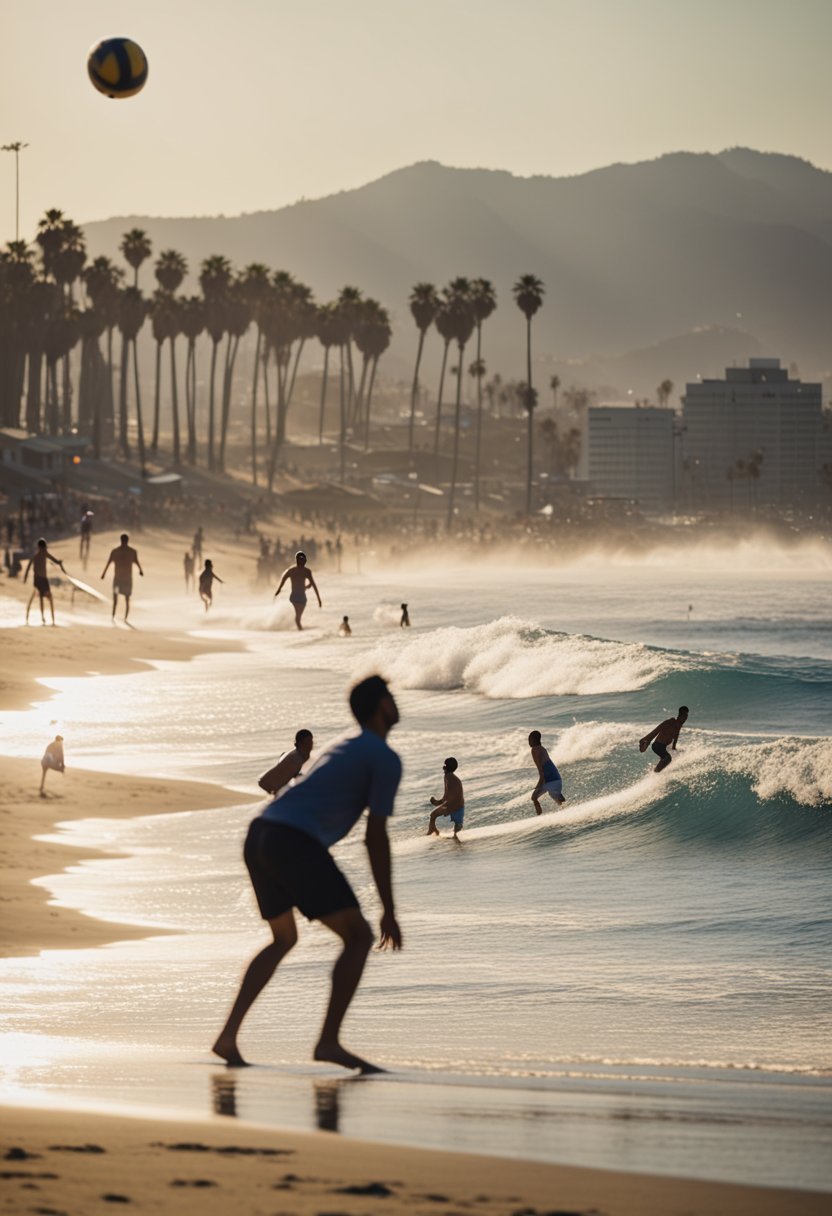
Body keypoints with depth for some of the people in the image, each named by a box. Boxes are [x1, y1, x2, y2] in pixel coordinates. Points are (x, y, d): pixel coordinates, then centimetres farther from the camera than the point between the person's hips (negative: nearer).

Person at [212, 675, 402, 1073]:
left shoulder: (344, 747, 29)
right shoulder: (386, 760, 0)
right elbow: (376, 837, -6)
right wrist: (388, 911, -1)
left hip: (259, 838, 9)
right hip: (295, 844, -9)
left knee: (283, 940, 25)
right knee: (358, 937, -3)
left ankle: (228, 1036, 14)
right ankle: (329, 1041, -12)